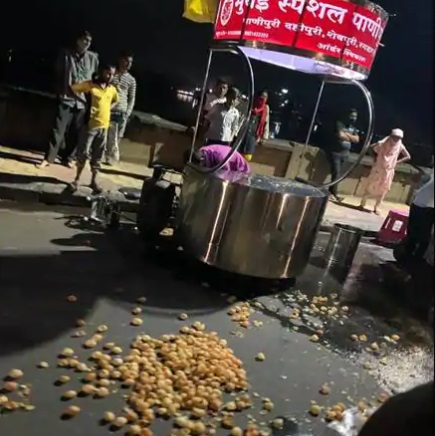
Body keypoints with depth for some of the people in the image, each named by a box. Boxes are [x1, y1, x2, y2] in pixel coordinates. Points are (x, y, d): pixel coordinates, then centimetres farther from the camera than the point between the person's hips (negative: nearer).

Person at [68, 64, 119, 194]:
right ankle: (77, 179, 11)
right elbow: (73, 88, -7)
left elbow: (116, 100, 29)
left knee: (98, 155, 10)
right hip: (91, 124, -4)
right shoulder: (90, 85, -5)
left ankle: (94, 180, 19)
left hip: (104, 126, 4)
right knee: (84, 152, -2)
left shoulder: (112, 89, 10)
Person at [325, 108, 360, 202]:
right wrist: (350, 137, -3)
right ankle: (334, 194, -9)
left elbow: (357, 139, 3)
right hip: (335, 152, -6)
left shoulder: (354, 129, 16)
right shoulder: (340, 124, -6)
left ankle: (331, 192, 12)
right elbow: (341, 135, -20)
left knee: (339, 173, 5)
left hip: (345, 153, 6)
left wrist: (347, 134, -10)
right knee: (336, 172, -12)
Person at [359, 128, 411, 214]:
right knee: (369, 187, 5)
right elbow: (371, 148, 1)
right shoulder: (382, 143, -12)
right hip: (378, 169, -2)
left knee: (382, 191, 8)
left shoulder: (400, 147, -7)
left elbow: (408, 156, 1)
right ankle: (362, 204, 18)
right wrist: (375, 158, -4)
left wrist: (397, 162, -7)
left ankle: (376, 208, 19)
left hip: (388, 172, 2)